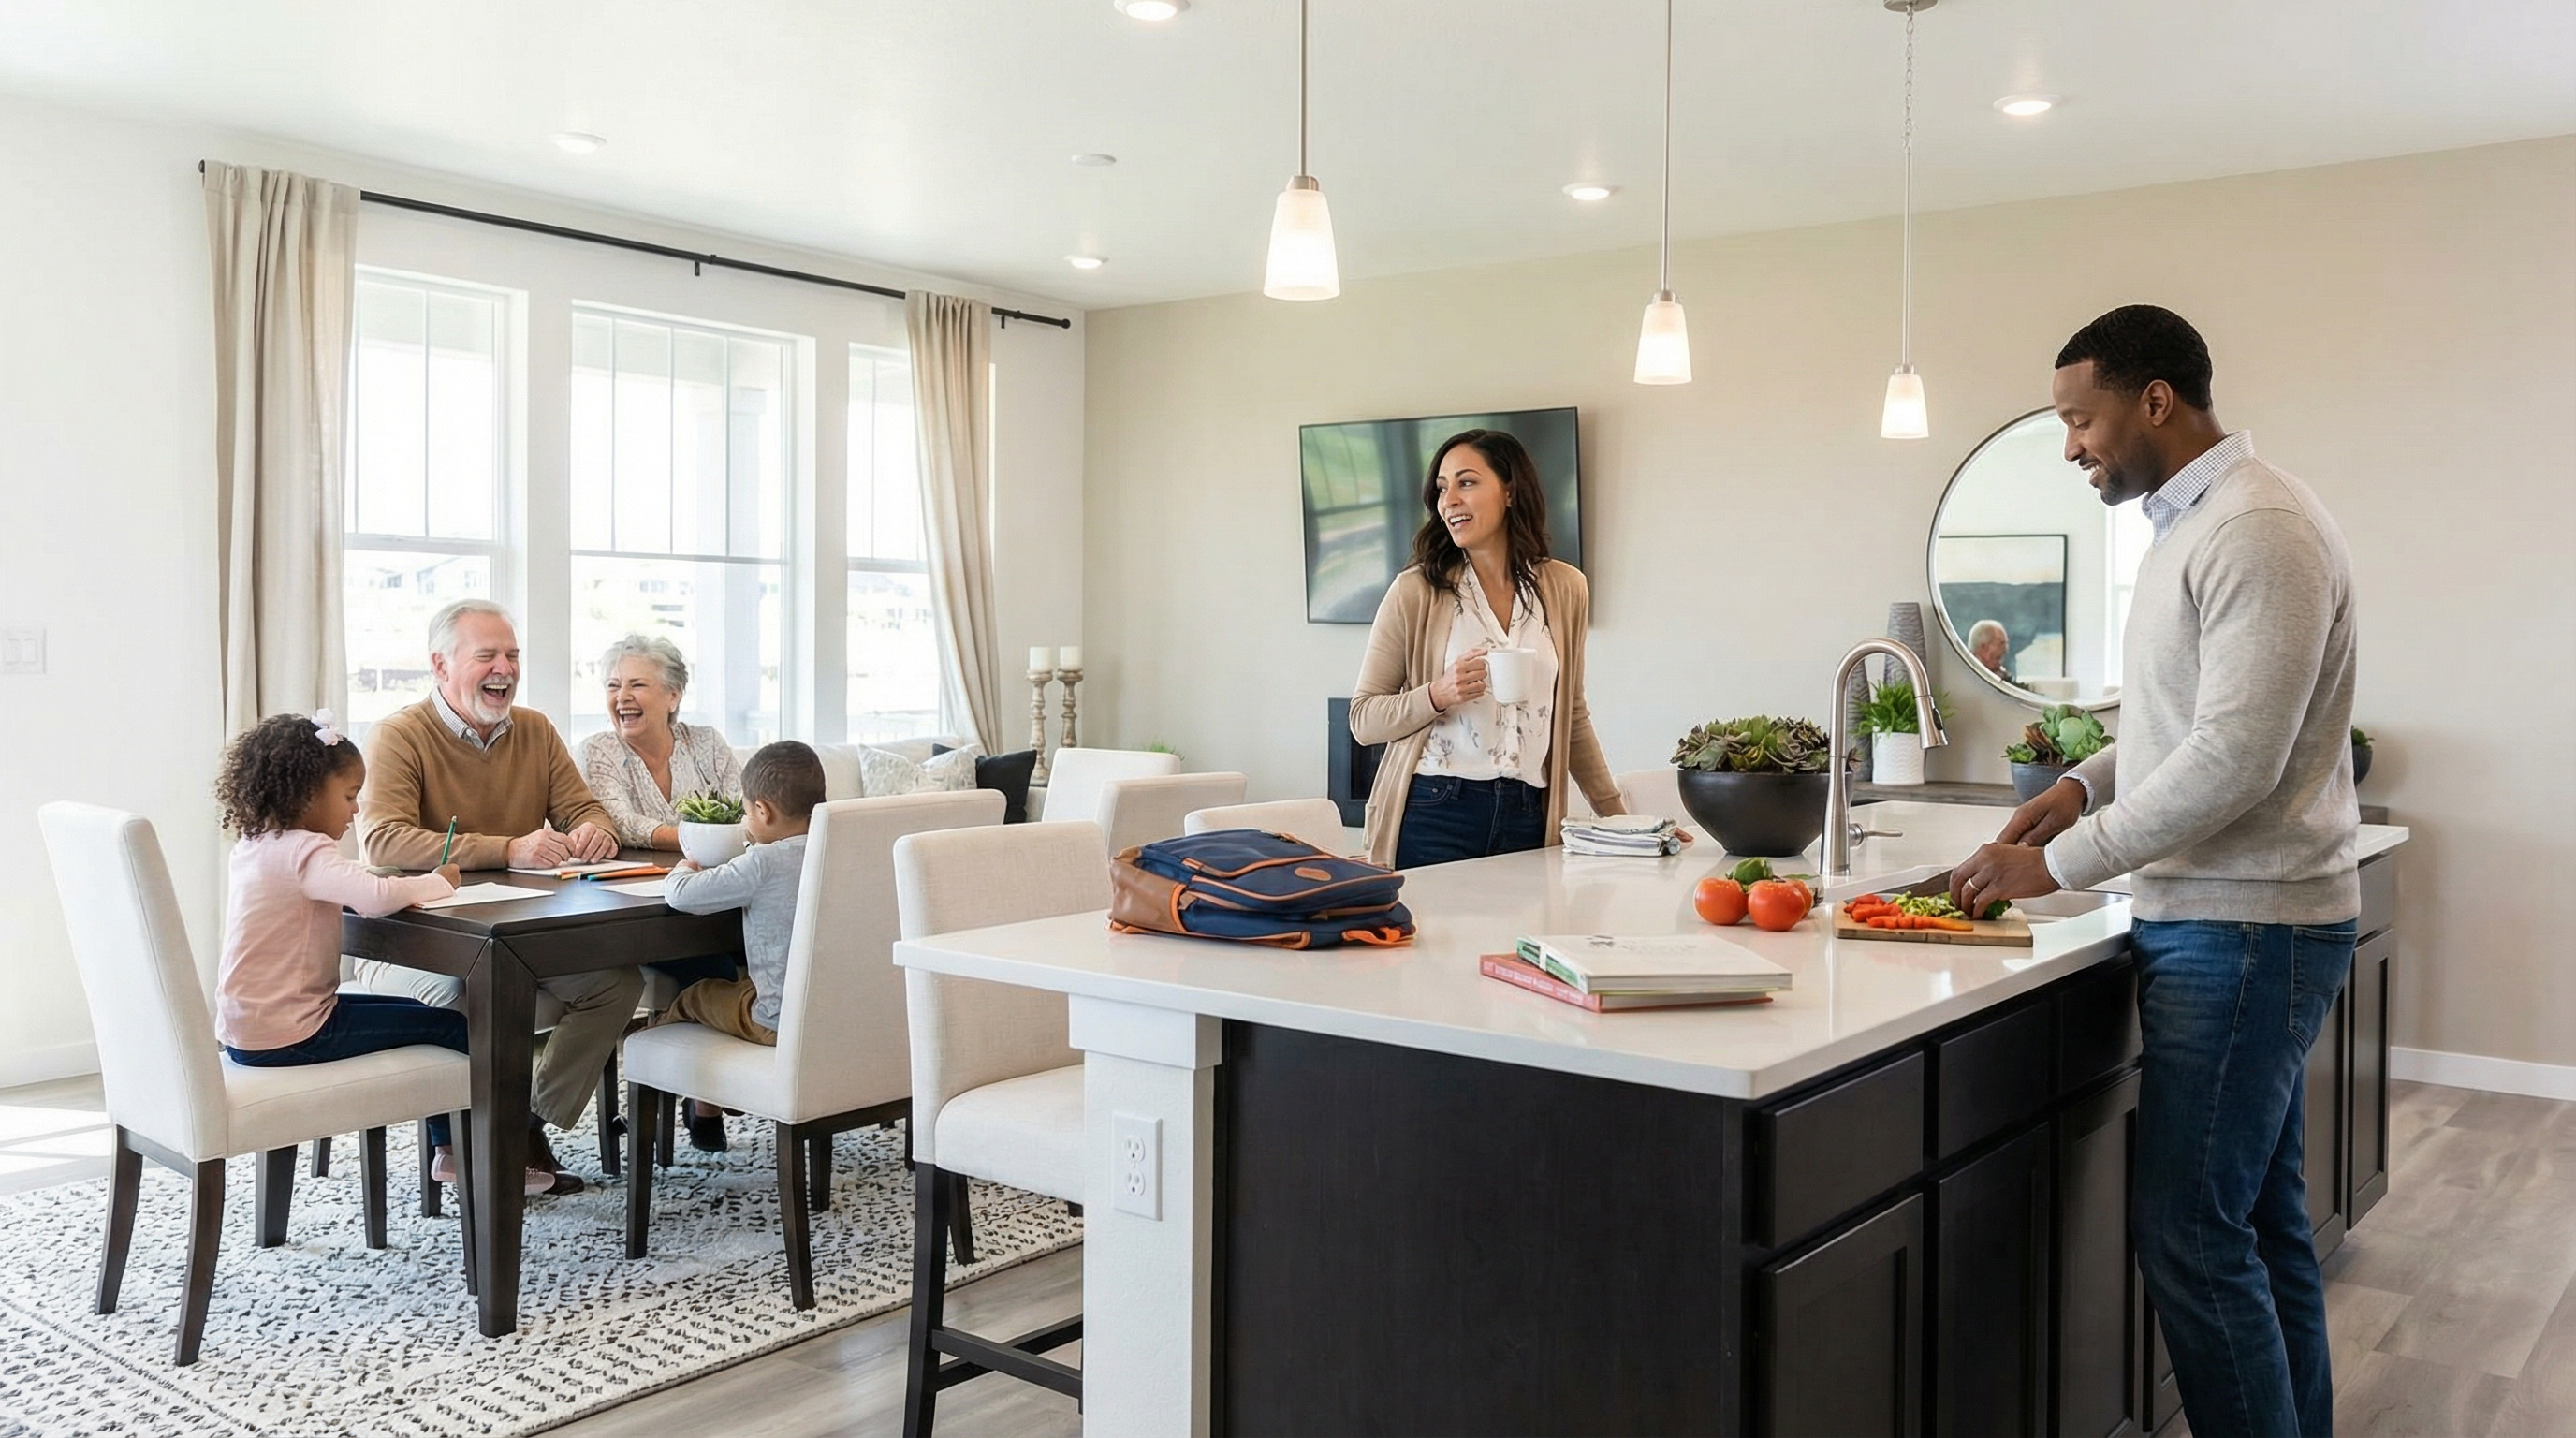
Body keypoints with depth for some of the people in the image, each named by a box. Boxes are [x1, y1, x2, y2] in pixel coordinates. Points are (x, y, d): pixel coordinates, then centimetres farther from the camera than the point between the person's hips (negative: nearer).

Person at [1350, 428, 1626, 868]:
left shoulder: (1564, 588, 7)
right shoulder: (1415, 592, -2)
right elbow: (1363, 719, -2)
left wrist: (1618, 816, 17)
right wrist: (1439, 695, -19)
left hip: (1528, 817, 3)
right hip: (1433, 813, -2)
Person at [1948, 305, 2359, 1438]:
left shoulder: (2260, 532, -17)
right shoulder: (2189, 524, 14)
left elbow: (2234, 759, -22)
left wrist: (2064, 865, -16)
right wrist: (2087, 783, 8)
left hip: (2241, 925, -10)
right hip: (2220, 919, 10)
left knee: (2192, 1231, -6)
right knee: (2260, 1219, 15)